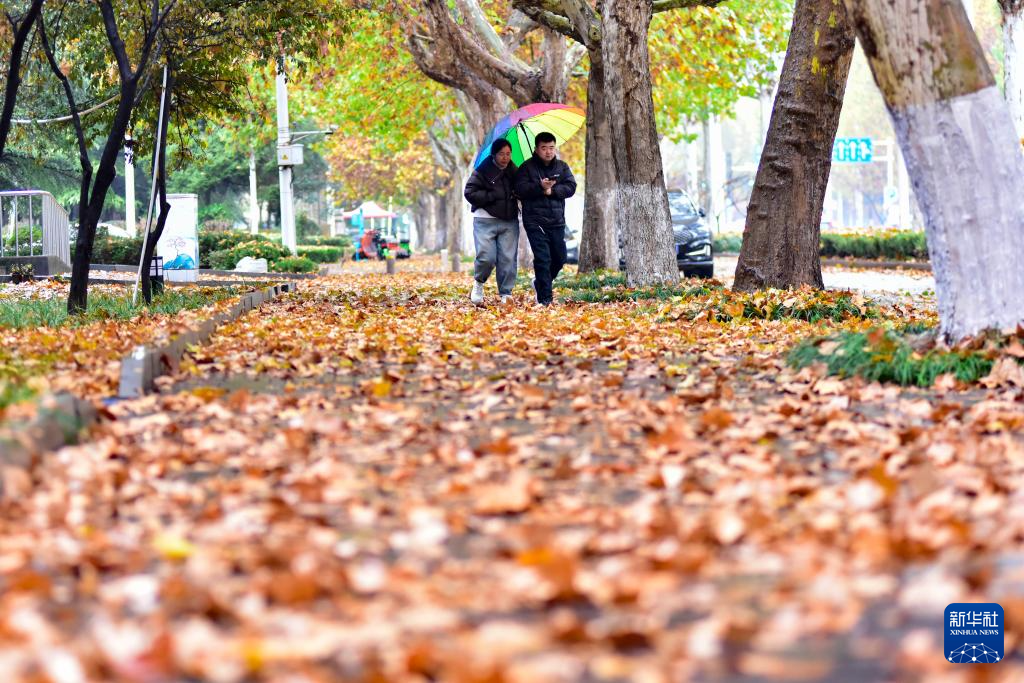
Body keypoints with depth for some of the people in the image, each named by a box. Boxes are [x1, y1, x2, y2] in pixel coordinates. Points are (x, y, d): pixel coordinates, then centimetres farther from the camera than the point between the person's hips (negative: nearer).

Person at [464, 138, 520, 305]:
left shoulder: (514, 171, 12)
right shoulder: (483, 171, -4)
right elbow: (470, 193, -10)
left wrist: (517, 194, 5)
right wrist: (493, 195, -15)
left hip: (509, 221, 4)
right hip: (486, 220, -4)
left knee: (508, 258, -3)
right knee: (486, 257, -12)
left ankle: (506, 294, 4)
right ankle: (478, 283, 16)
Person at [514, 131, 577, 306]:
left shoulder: (562, 167, 11)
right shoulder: (527, 167, 0)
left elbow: (571, 187, 0)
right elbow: (520, 189, -12)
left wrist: (552, 191, -16)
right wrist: (540, 187, -26)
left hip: (557, 221, 4)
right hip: (535, 221, -4)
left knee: (559, 258, 10)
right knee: (543, 258, -10)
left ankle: (540, 283, 34)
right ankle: (544, 298, -8)